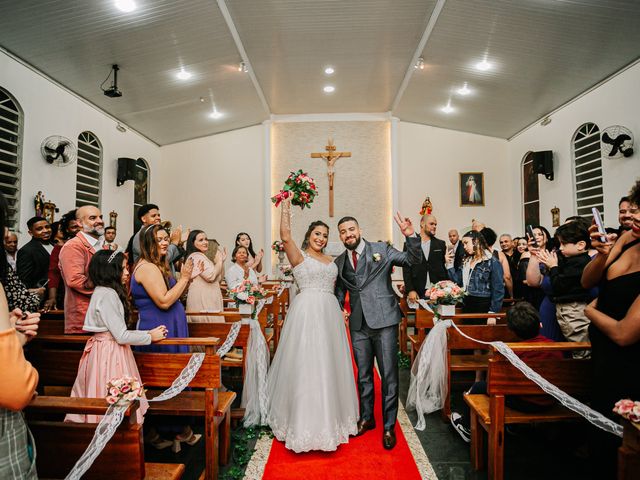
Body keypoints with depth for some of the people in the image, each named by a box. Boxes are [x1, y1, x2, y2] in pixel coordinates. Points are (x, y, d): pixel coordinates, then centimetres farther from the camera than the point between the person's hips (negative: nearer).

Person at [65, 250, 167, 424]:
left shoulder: (107, 292, 11)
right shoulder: (107, 294, -18)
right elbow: (122, 336, -19)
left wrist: (149, 332, 7)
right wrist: (150, 337, -7)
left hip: (107, 350, 9)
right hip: (110, 354, -9)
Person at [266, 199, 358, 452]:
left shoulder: (330, 259, 16)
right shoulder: (299, 256, -1)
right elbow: (285, 237, -19)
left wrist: (341, 311, 12)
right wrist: (285, 208, -14)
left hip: (329, 313, 6)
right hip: (306, 312, -6)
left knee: (329, 365, 13)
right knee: (306, 365, -1)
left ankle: (329, 418, 29)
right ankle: (305, 420, 14)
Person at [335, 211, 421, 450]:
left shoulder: (381, 249, 0)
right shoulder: (339, 262, 11)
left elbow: (413, 260, -8)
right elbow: (339, 292, 19)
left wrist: (411, 236, -23)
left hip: (384, 320, -3)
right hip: (358, 325, 4)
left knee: (389, 374, 2)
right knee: (363, 374, 15)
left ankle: (389, 426, 19)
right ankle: (366, 418, 34)